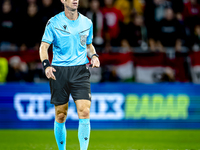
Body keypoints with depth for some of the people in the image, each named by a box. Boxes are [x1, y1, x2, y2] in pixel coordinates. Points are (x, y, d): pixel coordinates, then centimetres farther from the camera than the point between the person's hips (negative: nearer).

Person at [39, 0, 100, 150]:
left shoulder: (87, 23, 9)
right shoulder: (54, 22, 0)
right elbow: (44, 46, 0)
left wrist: (94, 56, 2)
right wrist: (46, 65, -17)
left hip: (80, 70, 1)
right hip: (59, 71, -1)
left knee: (85, 112, -14)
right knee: (61, 116, 4)